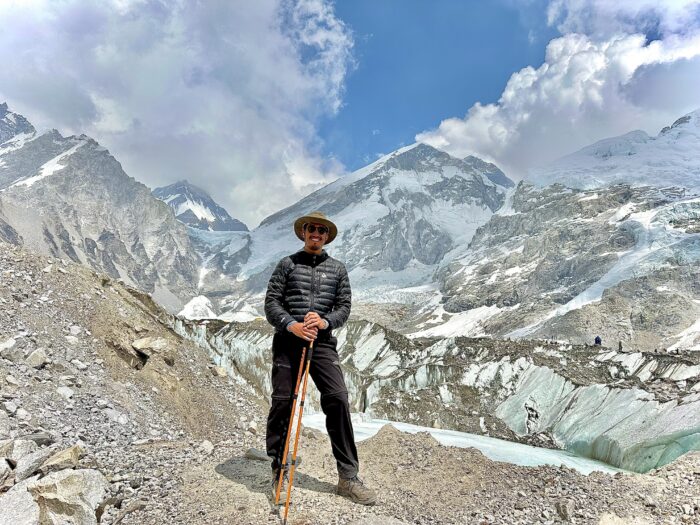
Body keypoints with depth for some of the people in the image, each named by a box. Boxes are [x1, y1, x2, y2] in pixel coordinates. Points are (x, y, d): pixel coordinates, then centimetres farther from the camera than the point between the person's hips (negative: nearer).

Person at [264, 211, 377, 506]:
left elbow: (344, 307, 7)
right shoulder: (287, 264, 8)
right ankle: (278, 470, 20)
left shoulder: (337, 269, 13)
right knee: (282, 402, 1)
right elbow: (271, 302, 2)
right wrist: (292, 325, -15)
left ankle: (348, 477, -1)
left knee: (338, 399, -11)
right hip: (288, 340, 0)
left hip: (323, 343, 1)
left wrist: (325, 321, -13)